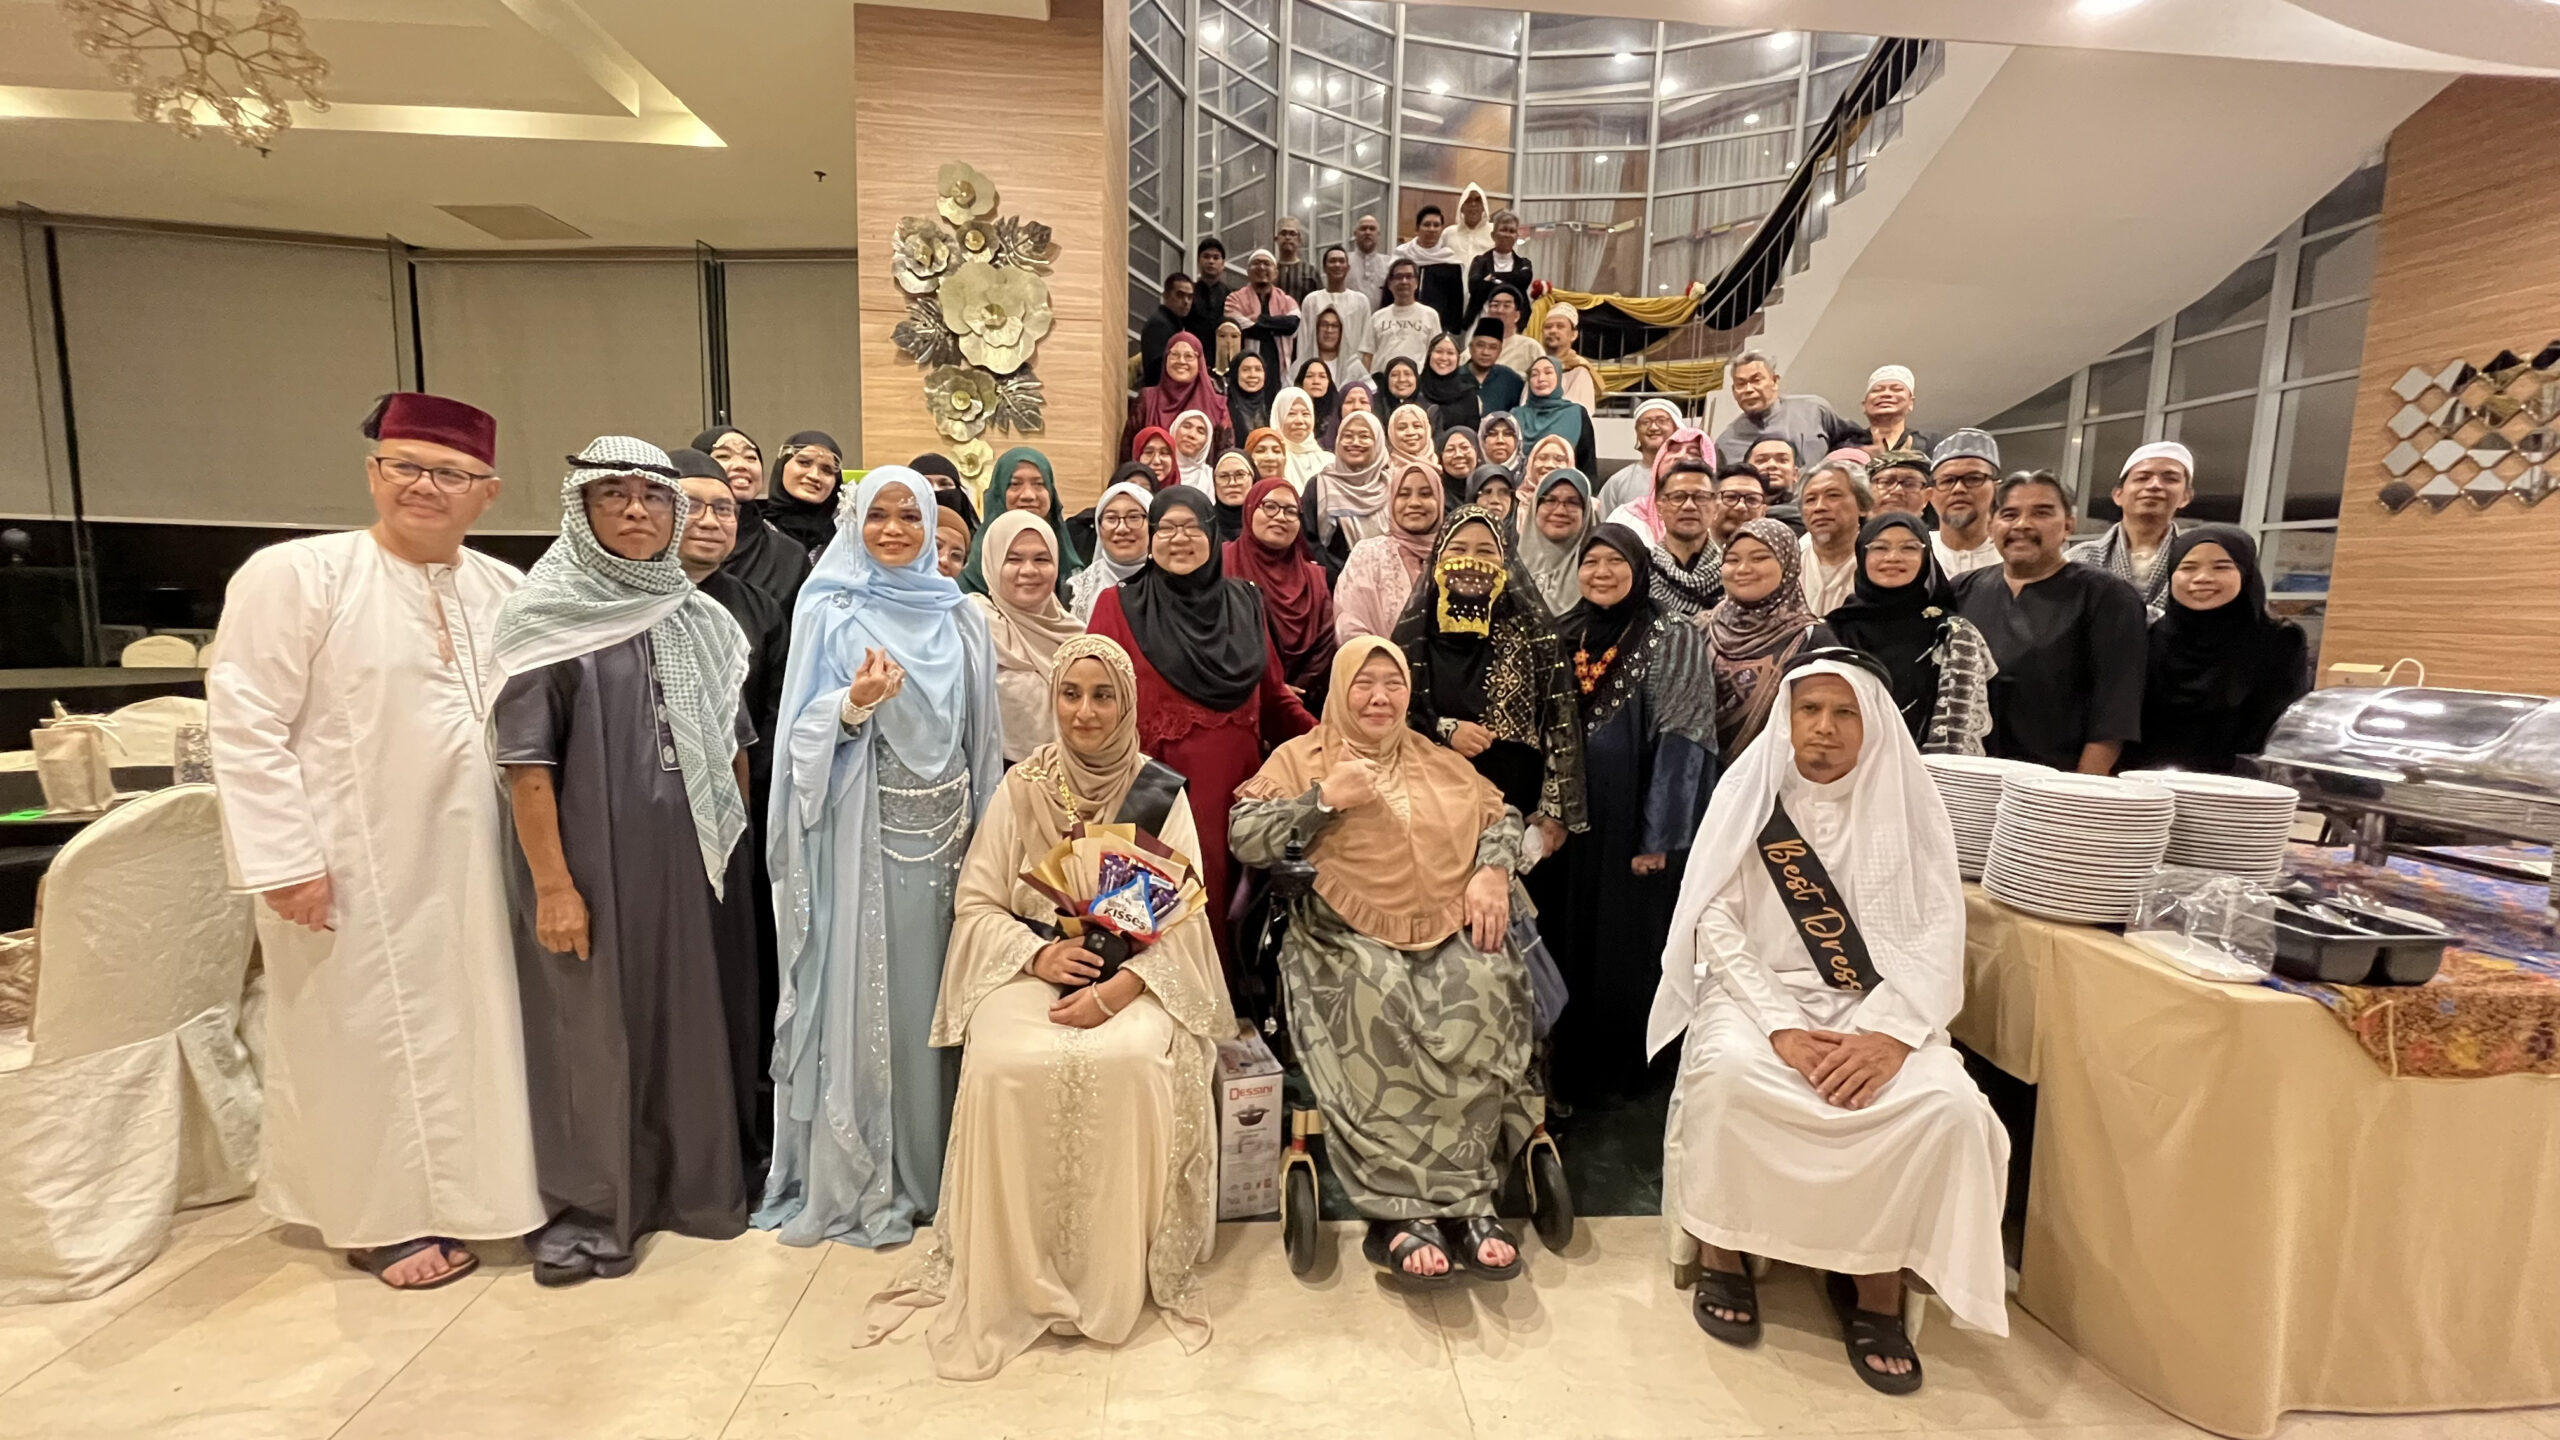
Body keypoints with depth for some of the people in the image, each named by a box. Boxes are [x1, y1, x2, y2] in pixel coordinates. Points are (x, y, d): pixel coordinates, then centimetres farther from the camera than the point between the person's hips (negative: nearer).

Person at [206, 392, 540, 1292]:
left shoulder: (505, 590, 6)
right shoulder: (296, 574, -8)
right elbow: (243, 724, -11)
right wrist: (285, 858, -14)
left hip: (472, 860, 5)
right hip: (354, 864, -4)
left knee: (471, 1026, 14)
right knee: (373, 1036, 8)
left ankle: (464, 1192, 33)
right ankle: (383, 1217, 26)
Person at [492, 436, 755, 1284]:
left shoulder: (698, 619, 8)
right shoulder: (544, 616, -5)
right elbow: (525, 762, -10)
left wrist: (735, 847, 8)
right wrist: (551, 883, -14)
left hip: (687, 858, 4)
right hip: (591, 860, -4)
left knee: (687, 1018, 12)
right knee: (592, 1028, 6)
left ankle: (692, 1182, 29)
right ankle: (586, 1207, 24)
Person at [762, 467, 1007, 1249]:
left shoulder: (960, 616, 10)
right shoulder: (829, 612, 2)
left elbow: (982, 732, 11)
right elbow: (805, 731, -3)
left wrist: (984, 829, 7)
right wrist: (854, 702, -22)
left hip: (944, 828, 3)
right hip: (862, 833, -3)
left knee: (935, 994, 7)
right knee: (862, 994, 0)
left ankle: (932, 1165, 21)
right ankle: (854, 1178, 14)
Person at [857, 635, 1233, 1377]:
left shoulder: (1161, 792, 0)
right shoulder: (1022, 786, 4)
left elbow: (1183, 916, -5)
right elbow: (975, 901, 4)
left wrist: (1116, 991, -20)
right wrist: (1036, 955, -15)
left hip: (1137, 975, -1)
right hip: (1032, 964, 1)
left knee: (1131, 1064, -32)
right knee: (1003, 1066, -29)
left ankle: (1118, 1280, -11)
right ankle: (1008, 1281, -9)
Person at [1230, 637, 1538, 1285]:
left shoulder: (1441, 762, 24)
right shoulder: (1301, 757, 13)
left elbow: (1503, 817, 21)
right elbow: (1243, 838, 2)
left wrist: (1493, 870, 0)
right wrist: (1325, 798, -7)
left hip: (1451, 931, 3)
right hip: (1347, 939, -3)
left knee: (1482, 994, -30)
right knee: (1379, 1000, -36)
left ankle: (1463, 1200, -23)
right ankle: (1422, 1209, -27)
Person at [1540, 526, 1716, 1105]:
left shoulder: (1671, 639, -5)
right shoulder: (1560, 636, 10)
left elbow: (1680, 742, -11)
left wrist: (1657, 836, -15)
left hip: (1631, 823, -4)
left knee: (1627, 950, 3)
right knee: (1569, 944, 12)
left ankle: (1626, 1073, 20)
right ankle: (1570, 1072, 27)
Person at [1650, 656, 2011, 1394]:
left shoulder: (1908, 805, 3)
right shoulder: (1748, 793, 0)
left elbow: (1938, 933, -4)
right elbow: (1717, 923, -6)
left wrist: (1889, 1036, -20)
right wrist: (1782, 1027, -18)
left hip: (1877, 1007, 2)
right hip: (1761, 993, -1)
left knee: (1947, 1104, -25)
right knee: (1727, 1071, -31)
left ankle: (1876, 1283, -3)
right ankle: (1722, 1254, -6)